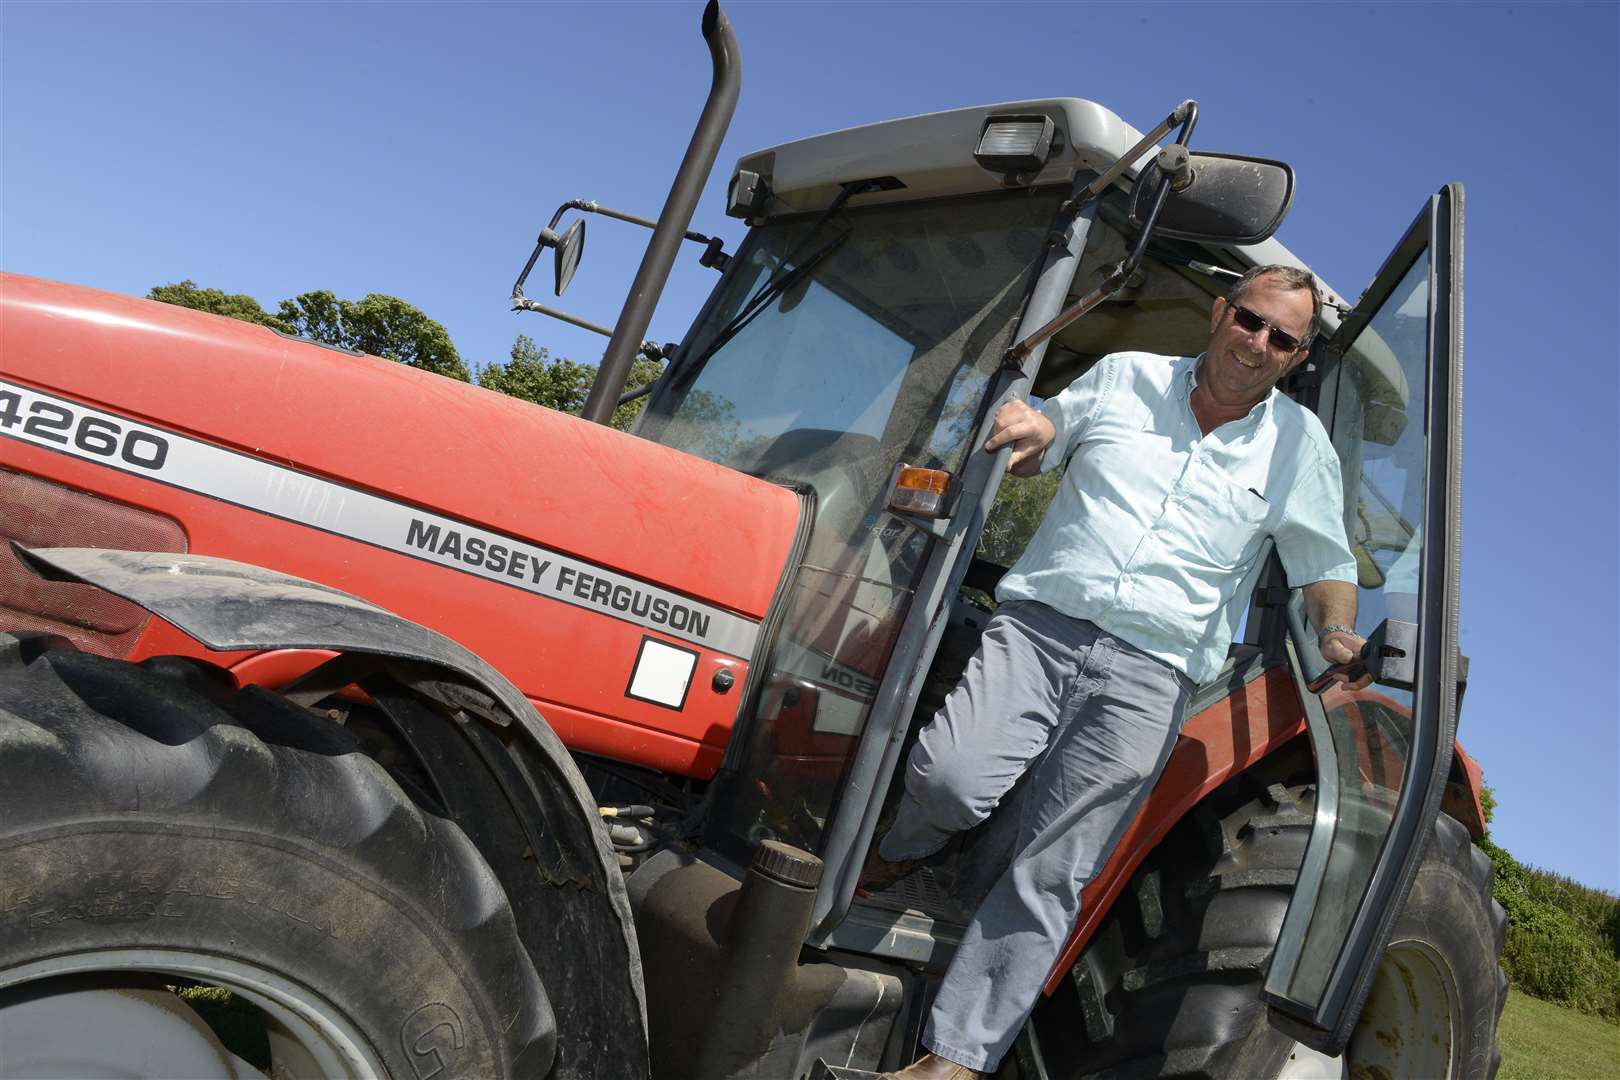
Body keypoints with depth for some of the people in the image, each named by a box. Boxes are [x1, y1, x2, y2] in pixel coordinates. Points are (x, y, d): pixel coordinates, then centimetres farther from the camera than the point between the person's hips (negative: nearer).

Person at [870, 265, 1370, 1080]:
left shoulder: (1300, 446, 13)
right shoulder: (1123, 377, 12)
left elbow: (1326, 564, 19)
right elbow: (1037, 445, 21)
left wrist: (1337, 633, -3)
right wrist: (1032, 430, -4)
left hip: (1150, 674, 0)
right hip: (1040, 622, 0)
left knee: (1051, 874, -6)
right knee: (950, 777, -25)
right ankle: (890, 859, 10)